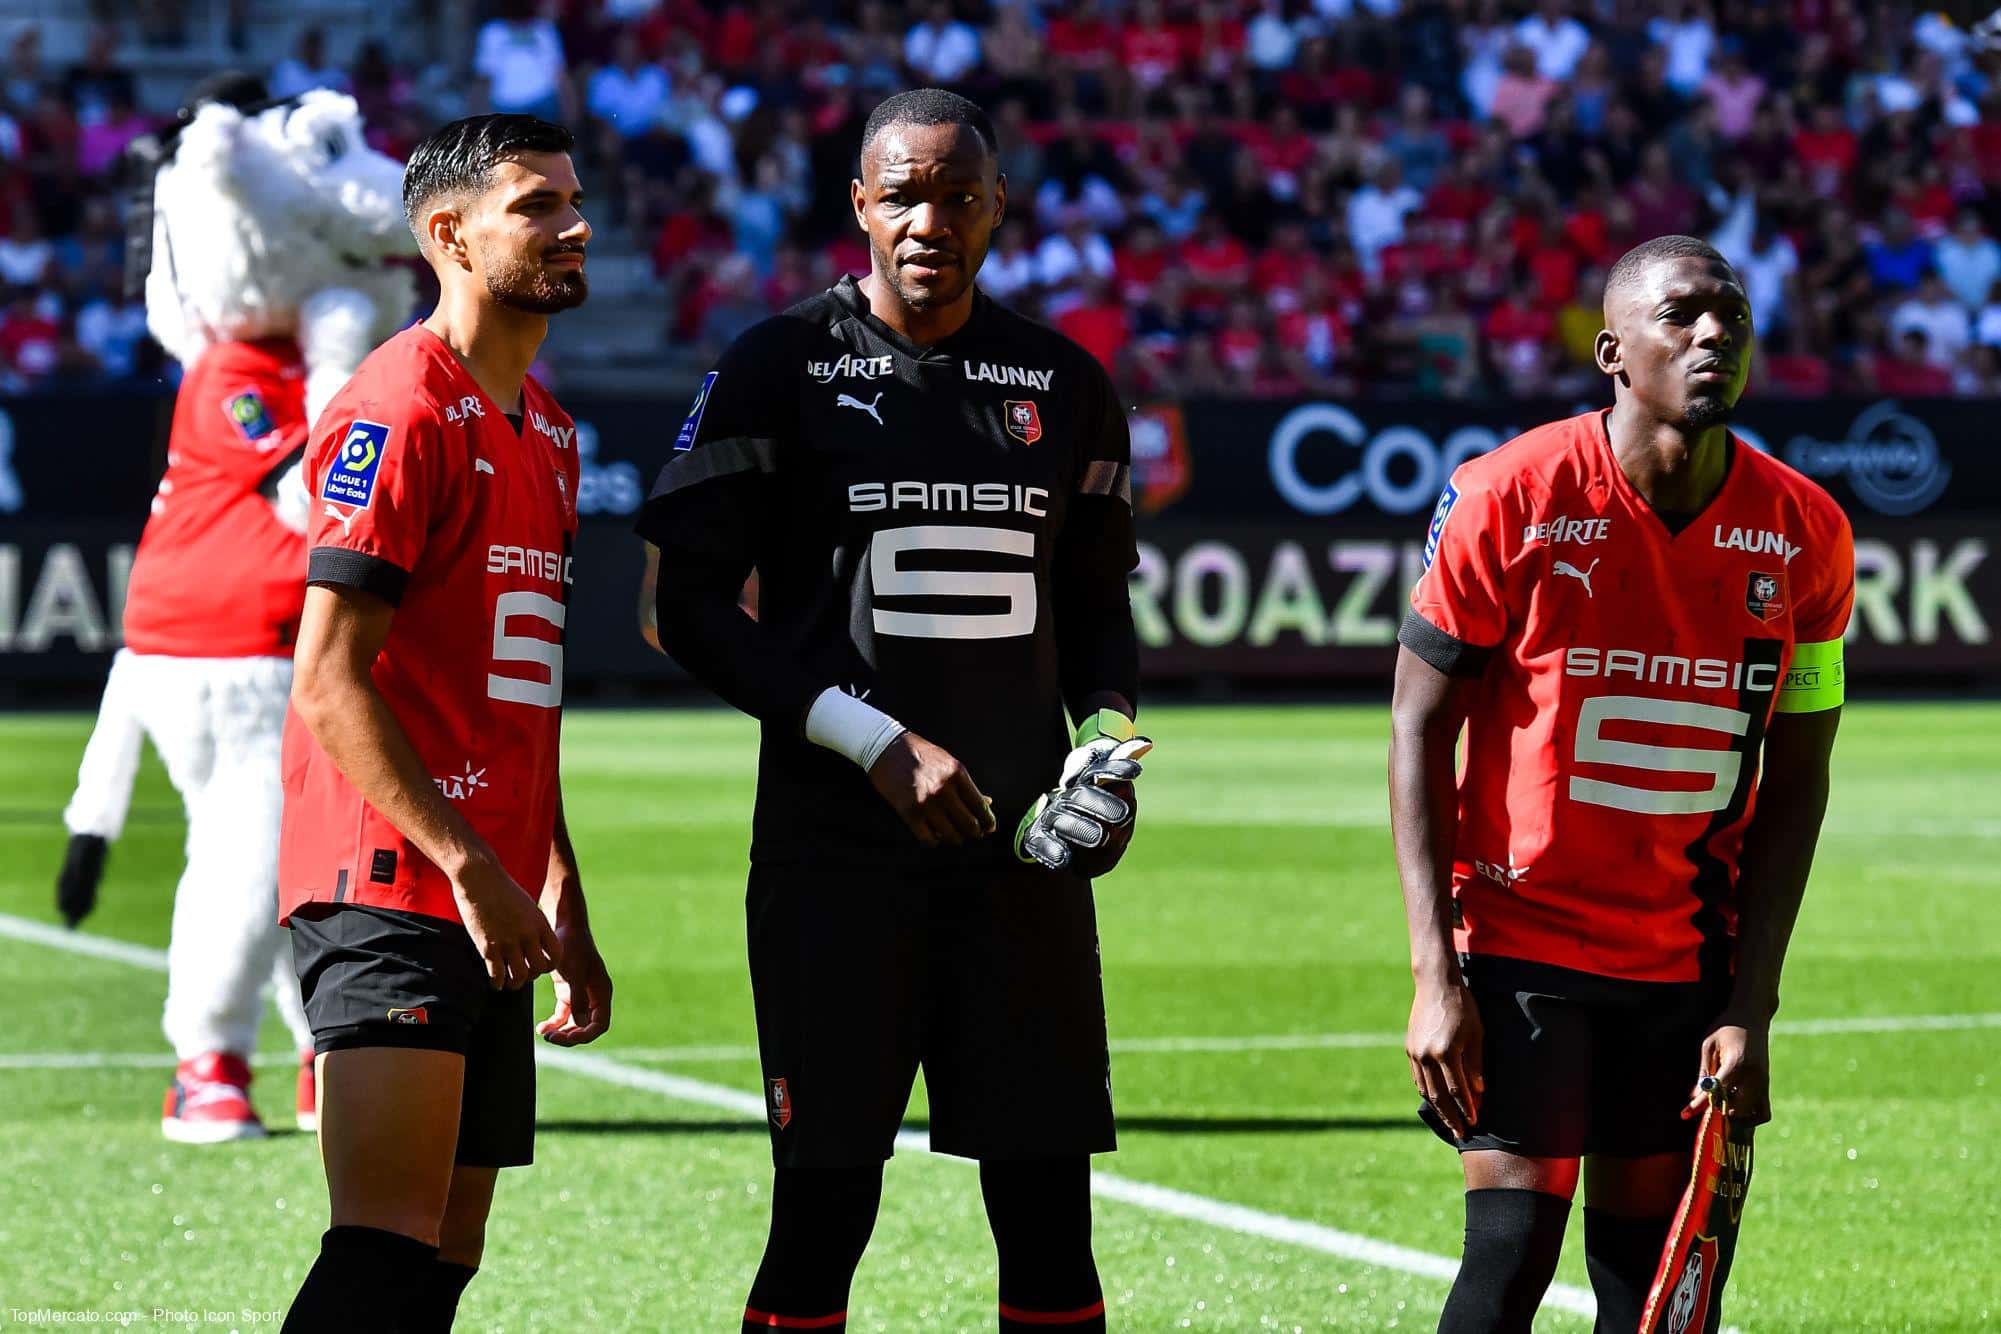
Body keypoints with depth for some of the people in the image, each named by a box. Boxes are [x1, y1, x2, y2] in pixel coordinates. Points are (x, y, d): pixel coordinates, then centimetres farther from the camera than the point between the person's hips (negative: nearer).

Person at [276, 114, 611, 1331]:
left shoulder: (544, 428, 19)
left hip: (491, 907, 9)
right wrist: (471, 867, -19)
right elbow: (328, 680, -15)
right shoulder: (402, 410, -10)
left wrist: (561, 895, 22)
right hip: (391, 889, -9)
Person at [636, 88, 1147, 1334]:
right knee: (824, 1207, -2)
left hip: (1021, 851, 4)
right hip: (837, 846, -4)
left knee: (1048, 1208, 4)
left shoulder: (1067, 386, 11)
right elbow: (695, 609, -4)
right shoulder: (780, 370, -2)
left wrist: (1108, 728, -1)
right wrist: (874, 741, -13)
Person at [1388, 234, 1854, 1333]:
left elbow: (1795, 781, 4)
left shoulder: (1804, 534, -2)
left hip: (1692, 965, 3)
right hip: (1521, 943, -3)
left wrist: (1750, 1006, -3)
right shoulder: (1510, 497, -10)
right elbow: (1419, 725, -5)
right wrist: (1434, 974, -12)